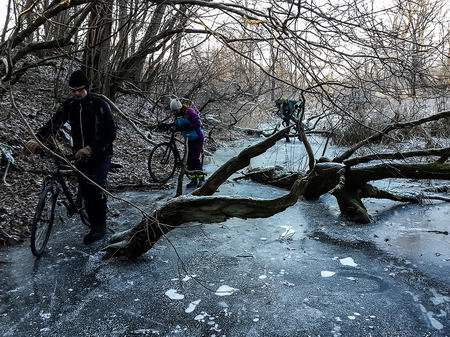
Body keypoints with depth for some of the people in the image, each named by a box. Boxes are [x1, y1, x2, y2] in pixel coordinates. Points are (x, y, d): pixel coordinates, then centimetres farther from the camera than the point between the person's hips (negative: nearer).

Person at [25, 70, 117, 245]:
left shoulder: (100, 105, -13)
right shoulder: (69, 105, 0)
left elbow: (110, 133, -19)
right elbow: (54, 123, -12)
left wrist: (91, 148, -28)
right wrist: (37, 139, -29)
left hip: (101, 155, -4)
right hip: (81, 156, 5)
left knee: (96, 188, -21)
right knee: (86, 192, 7)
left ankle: (101, 225, -2)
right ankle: (94, 227, 21)